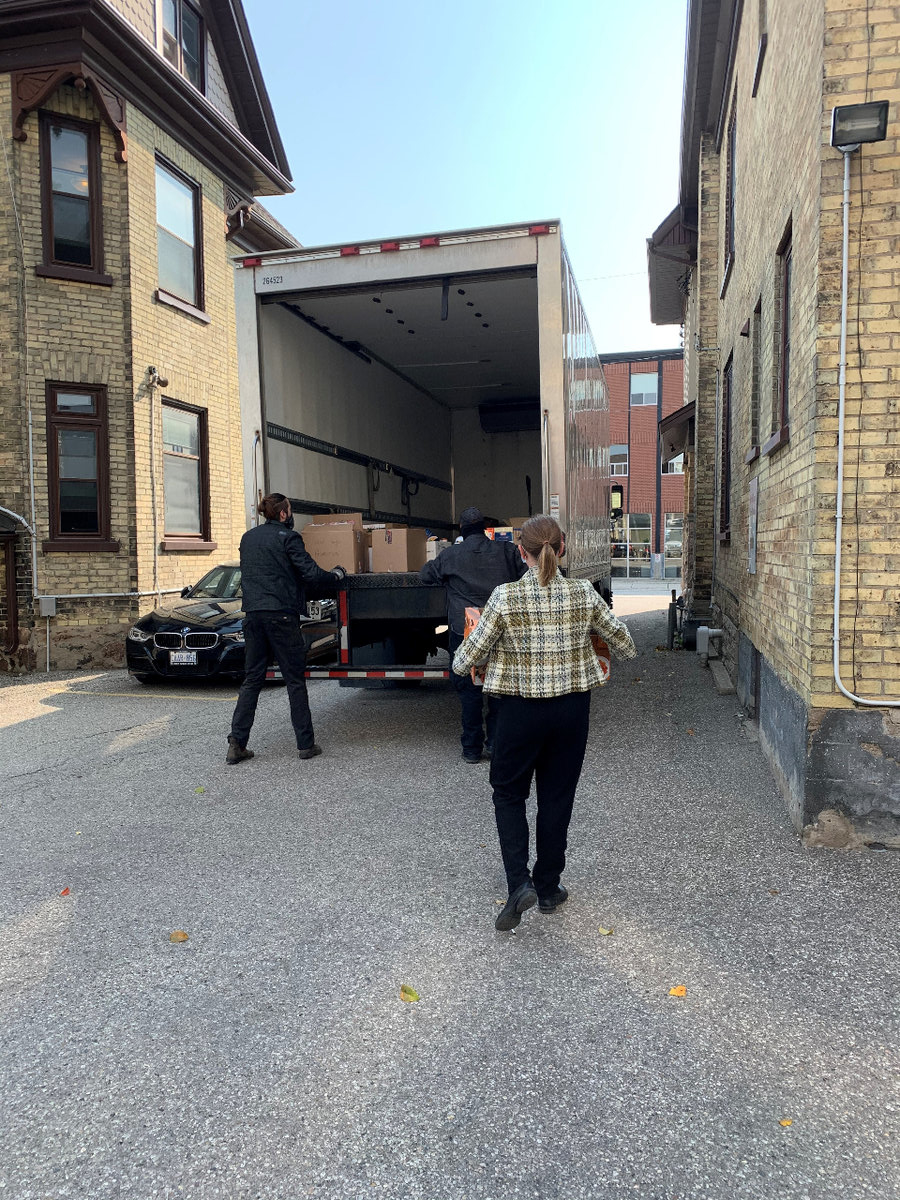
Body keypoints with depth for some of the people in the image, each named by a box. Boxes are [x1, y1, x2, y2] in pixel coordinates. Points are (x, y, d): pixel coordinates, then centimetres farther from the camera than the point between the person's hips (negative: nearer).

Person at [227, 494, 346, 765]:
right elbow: (312, 574, -12)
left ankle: (236, 745, 4)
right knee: (295, 679, 3)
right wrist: (336, 575, 5)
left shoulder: (247, 538, 15)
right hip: (281, 614, -6)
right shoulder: (287, 537, -6)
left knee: (252, 679, 9)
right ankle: (306, 744, 8)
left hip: (253, 614, 6)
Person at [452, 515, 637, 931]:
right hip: (572, 708, 3)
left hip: (521, 709, -2)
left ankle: (520, 883, 4)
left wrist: (461, 657, 13)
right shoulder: (583, 593, -7)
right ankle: (548, 888, 28)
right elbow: (623, 642, 8)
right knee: (557, 796, 16)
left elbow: (465, 662, -10)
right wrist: (623, 651, 30)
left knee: (508, 793, 17)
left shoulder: (506, 597, -15)